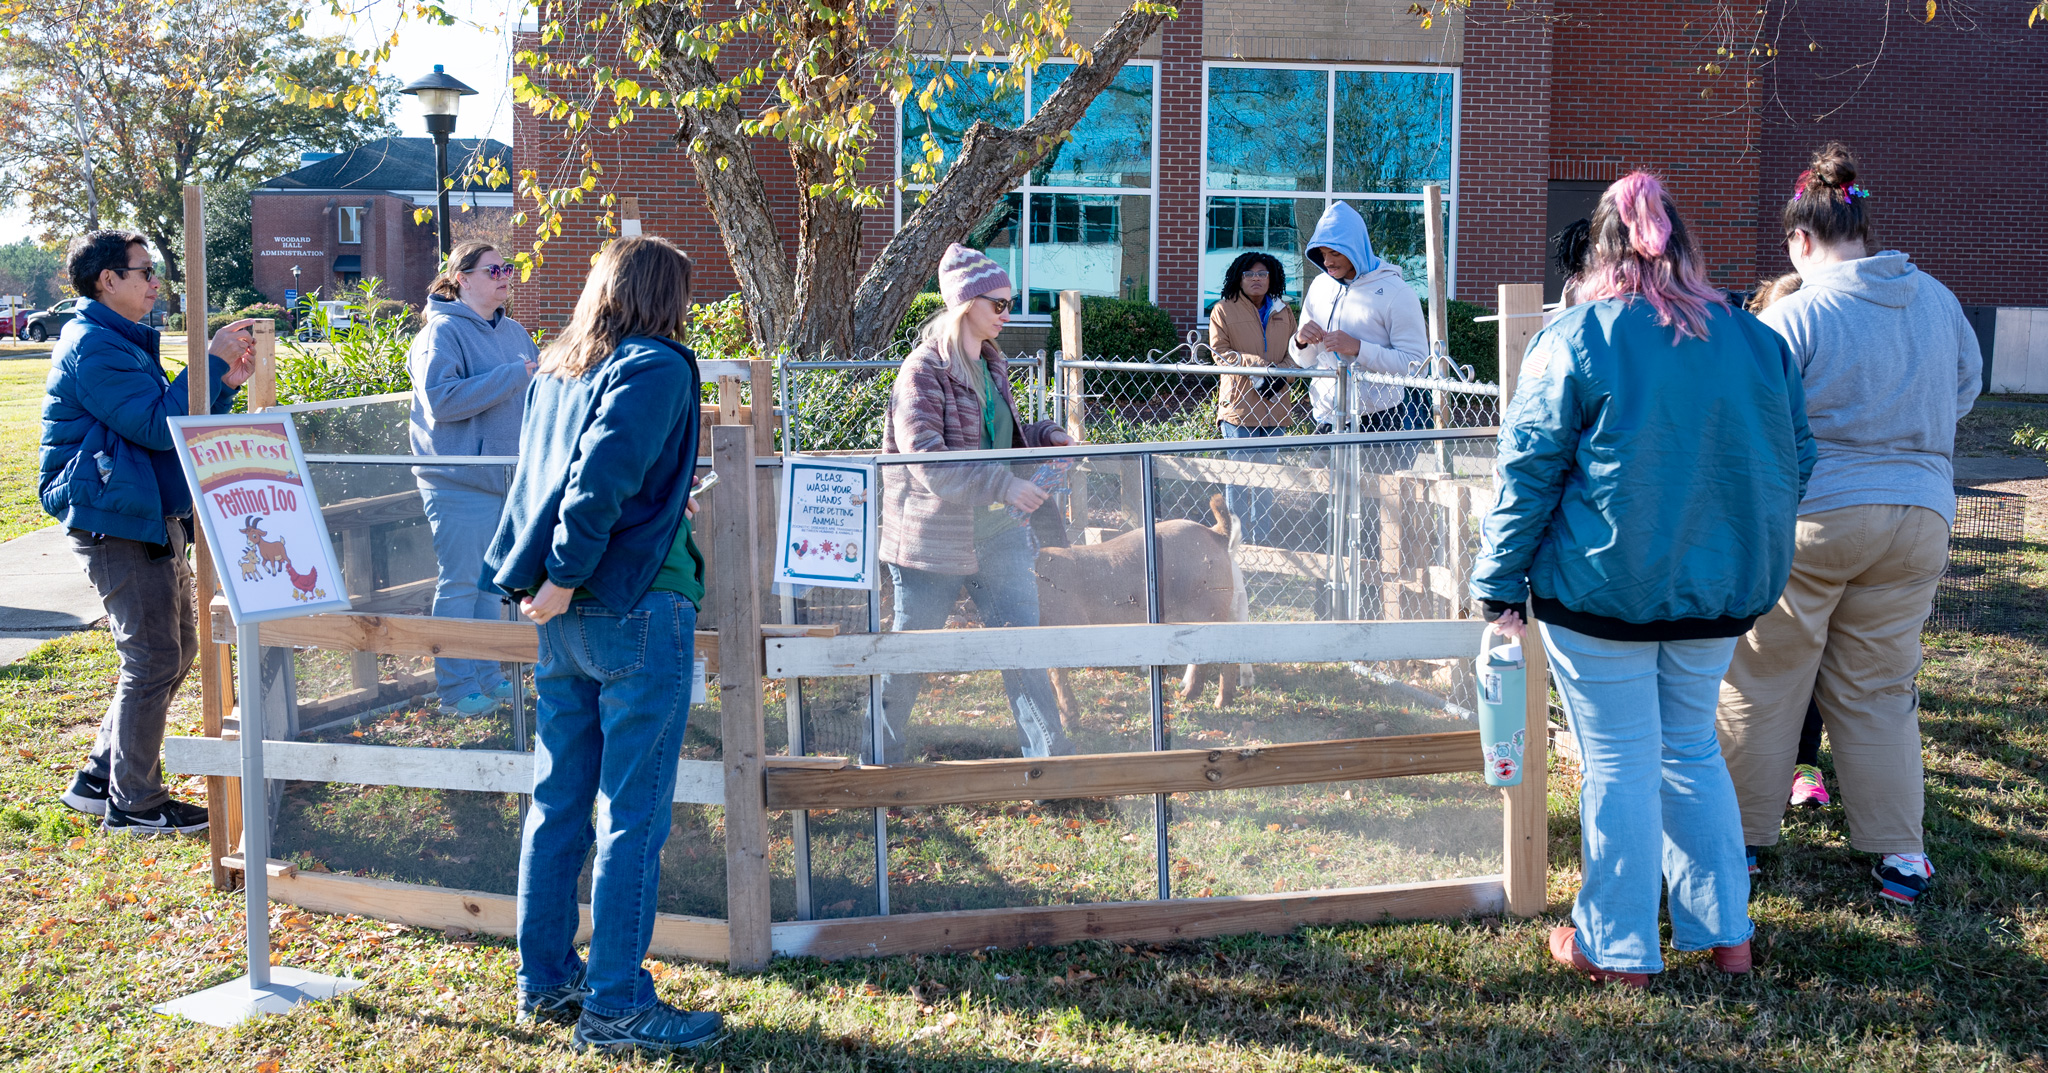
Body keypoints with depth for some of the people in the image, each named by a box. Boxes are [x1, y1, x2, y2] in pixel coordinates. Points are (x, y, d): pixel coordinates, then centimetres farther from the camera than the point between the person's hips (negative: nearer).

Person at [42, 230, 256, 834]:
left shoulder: (123, 343, 19)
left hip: (154, 522, 11)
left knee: (177, 647, 15)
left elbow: (167, 422, 19)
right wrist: (212, 361, -18)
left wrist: (226, 383, 6)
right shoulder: (93, 348, -15)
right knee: (152, 660, -6)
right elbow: (159, 428, -22)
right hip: (118, 525, -11)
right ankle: (133, 804, 5)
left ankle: (100, 778, 23)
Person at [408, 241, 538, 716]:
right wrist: (511, 376, -22)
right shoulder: (443, 331, -11)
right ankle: (456, 688, 7)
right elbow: (441, 399, -23)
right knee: (460, 584, -1)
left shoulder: (513, 332, 13)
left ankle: (486, 676, 25)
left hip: (506, 477, 8)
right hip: (460, 481, -8)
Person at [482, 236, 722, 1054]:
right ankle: (616, 1008, 2)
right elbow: (602, 479, -21)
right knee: (633, 818, -2)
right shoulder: (657, 367, -10)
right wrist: (567, 575, -16)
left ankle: (545, 981, 24)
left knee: (558, 805, 14)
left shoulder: (555, 371, 13)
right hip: (637, 611, -8)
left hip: (566, 620, 8)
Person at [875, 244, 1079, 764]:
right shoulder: (925, 369, -15)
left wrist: (1044, 436, 4)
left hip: (999, 531, 6)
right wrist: (1003, 485, -30)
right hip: (935, 535, -6)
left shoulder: (993, 364, 11)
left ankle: (1051, 758, 7)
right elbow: (926, 459, -24)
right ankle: (882, 757, 24)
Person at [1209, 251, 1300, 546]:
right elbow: (1220, 353, -4)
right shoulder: (1223, 311, 2)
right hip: (1239, 406, -4)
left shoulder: (1284, 312, 14)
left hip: (1274, 407, 4)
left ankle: (1261, 540, 16)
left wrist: (1279, 374, -6)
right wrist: (1258, 365, -16)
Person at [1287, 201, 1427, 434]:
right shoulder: (1319, 286, 11)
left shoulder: (1395, 292, -6)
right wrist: (1300, 342, -6)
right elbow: (1305, 361, 17)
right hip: (1326, 419, 4)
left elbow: (1415, 364, -13)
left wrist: (1358, 348, -20)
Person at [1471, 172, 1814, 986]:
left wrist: (1500, 583, -3)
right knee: (1692, 749, 18)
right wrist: (1748, 555, 24)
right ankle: (1724, 933, 24)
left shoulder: (1573, 340, -9)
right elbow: (1795, 461, 11)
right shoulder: (1756, 339, 4)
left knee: (1619, 764, 4)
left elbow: (1528, 472, -9)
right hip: (1720, 591, 5)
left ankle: (1618, 948, 14)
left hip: (1602, 591, -4)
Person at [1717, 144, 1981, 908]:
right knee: (1881, 689, 13)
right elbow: (1965, 390, 18)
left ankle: (1742, 836, 18)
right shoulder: (1937, 301, 5)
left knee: (1765, 684, 8)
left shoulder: (1796, 313, -12)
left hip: (1809, 518, -5)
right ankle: (1901, 855, 14)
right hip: (1918, 517, 5)